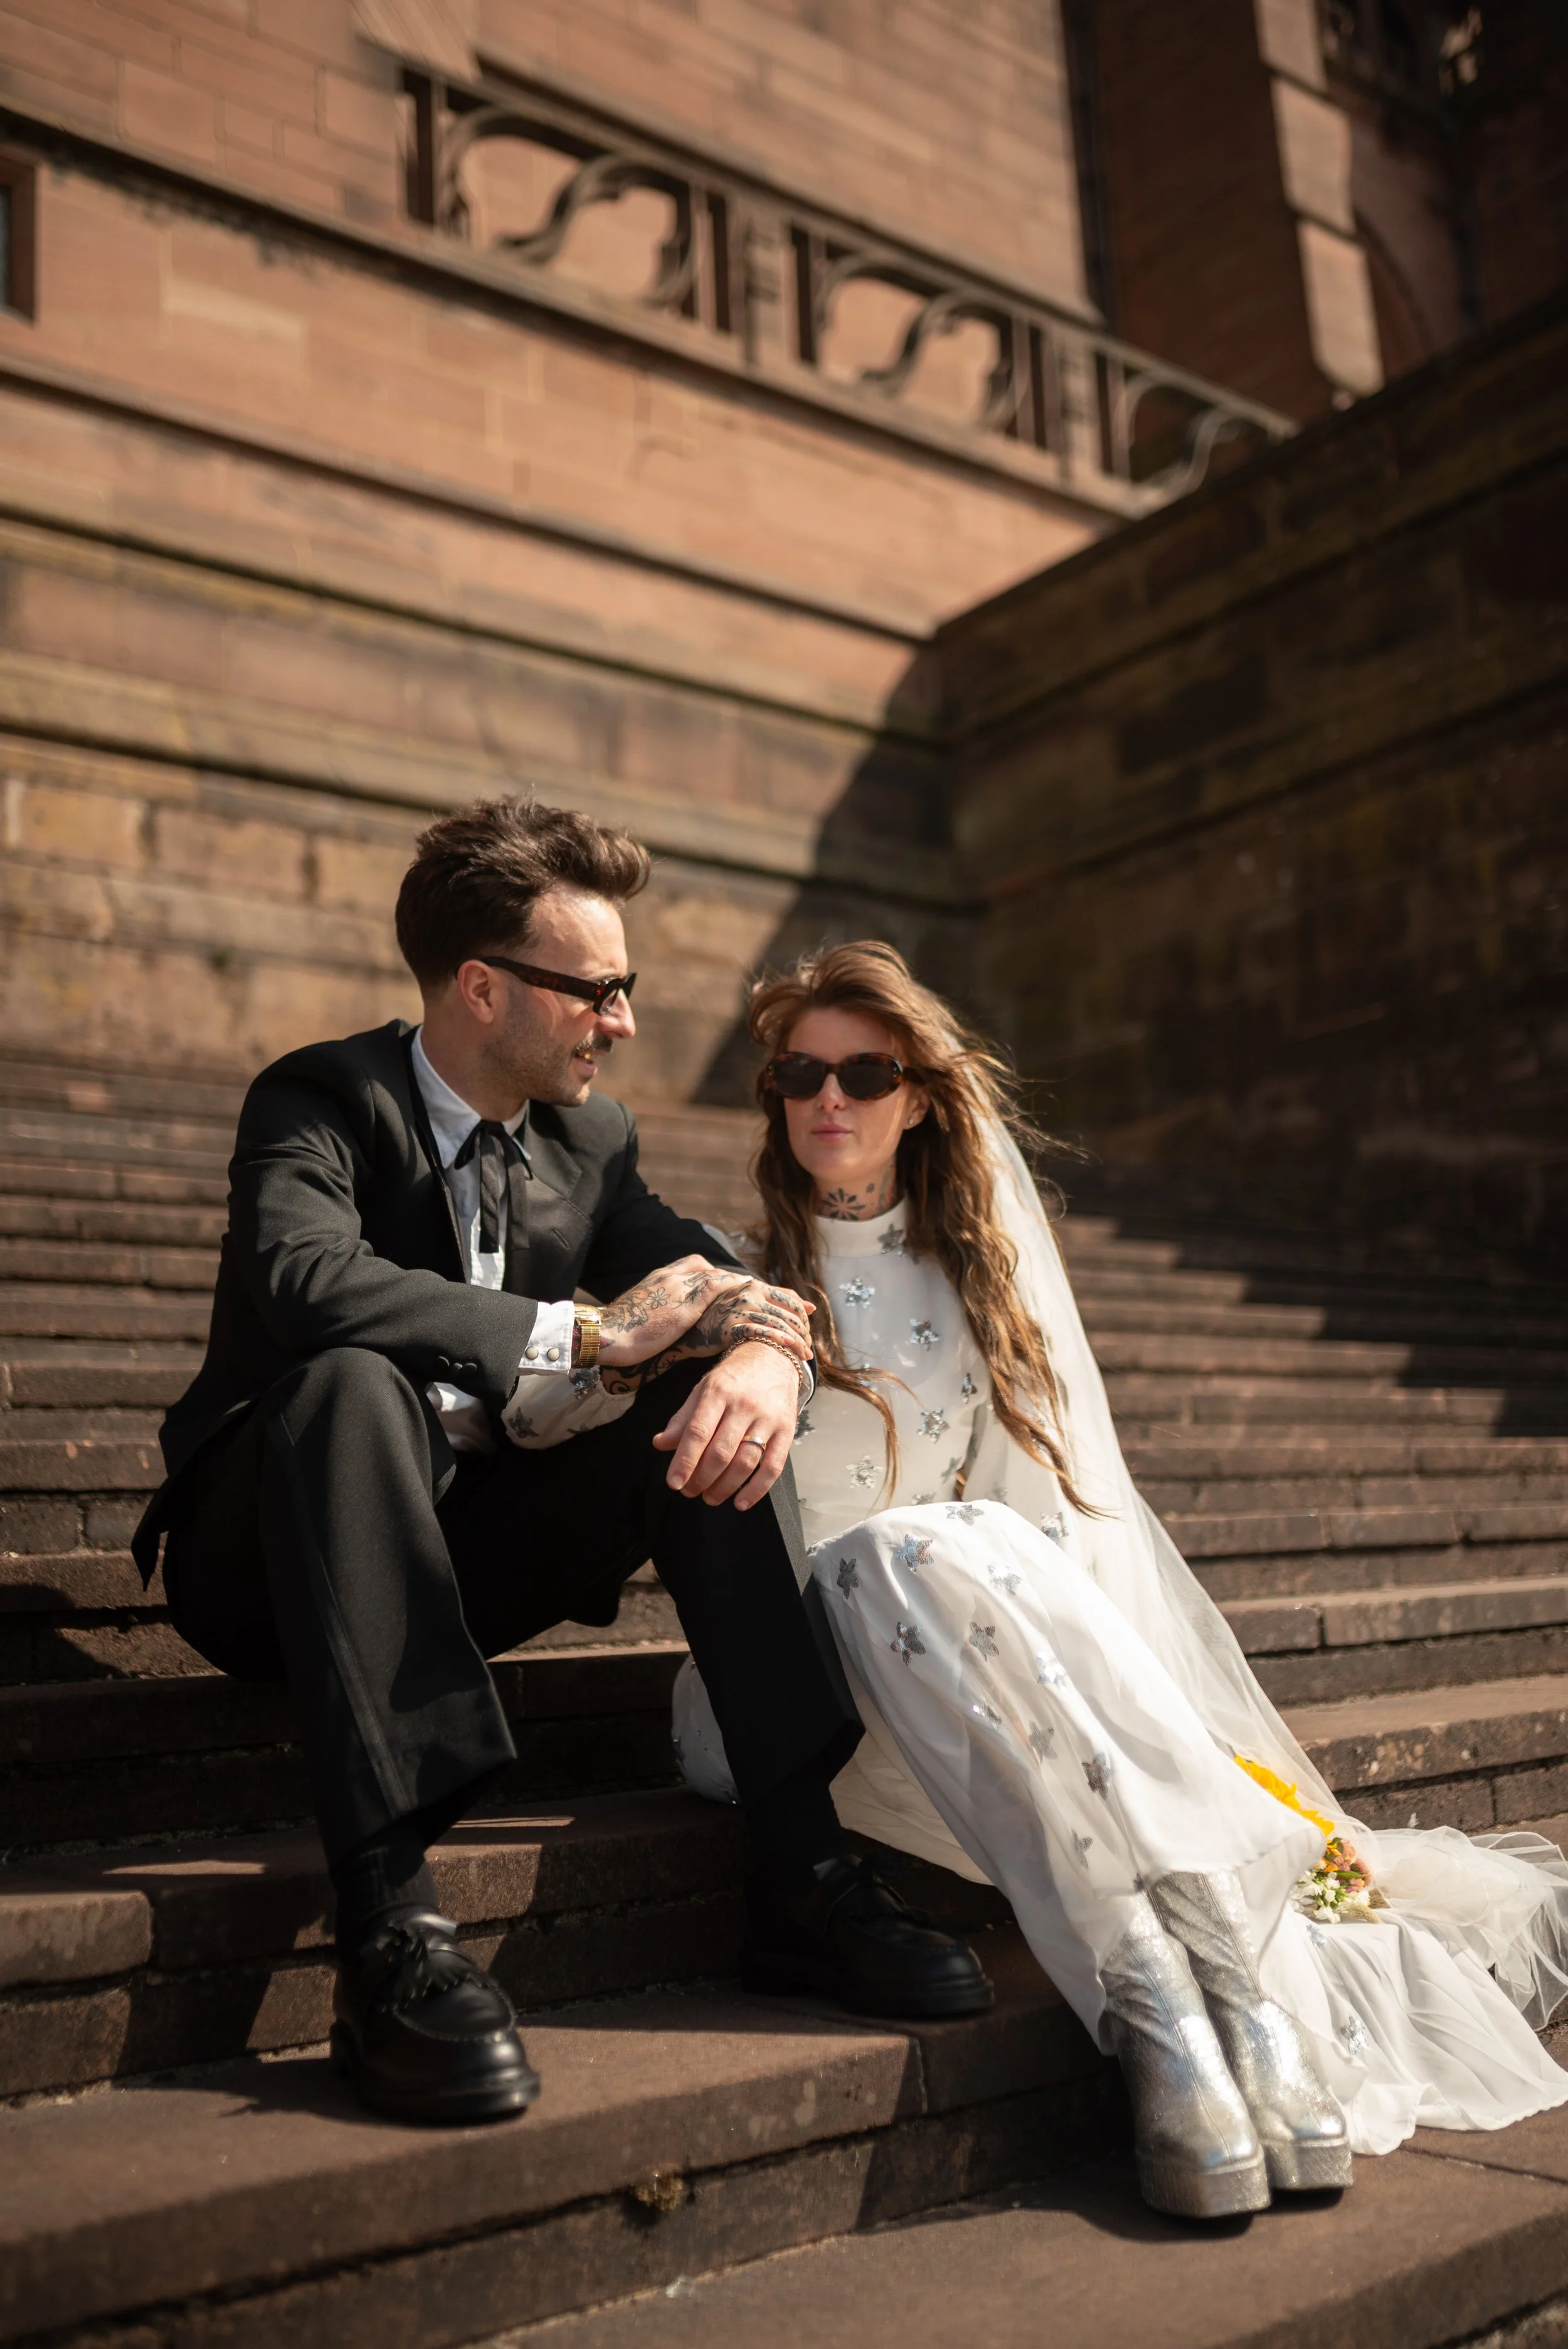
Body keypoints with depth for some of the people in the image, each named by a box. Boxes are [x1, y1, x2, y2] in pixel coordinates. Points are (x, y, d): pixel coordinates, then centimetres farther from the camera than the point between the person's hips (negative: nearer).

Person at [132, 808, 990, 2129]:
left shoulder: (592, 1141, 8)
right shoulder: (321, 1101, -11)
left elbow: (719, 1281, 0)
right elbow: (305, 1279, -31)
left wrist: (770, 1352, -25)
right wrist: (580, 1336, -27)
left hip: (469, 1554, 5)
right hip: (275, 1558, -5)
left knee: (712, 1400, -16)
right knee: (353, 1382, -36)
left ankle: (803, 1868, -20)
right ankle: (391, 1930, -41)